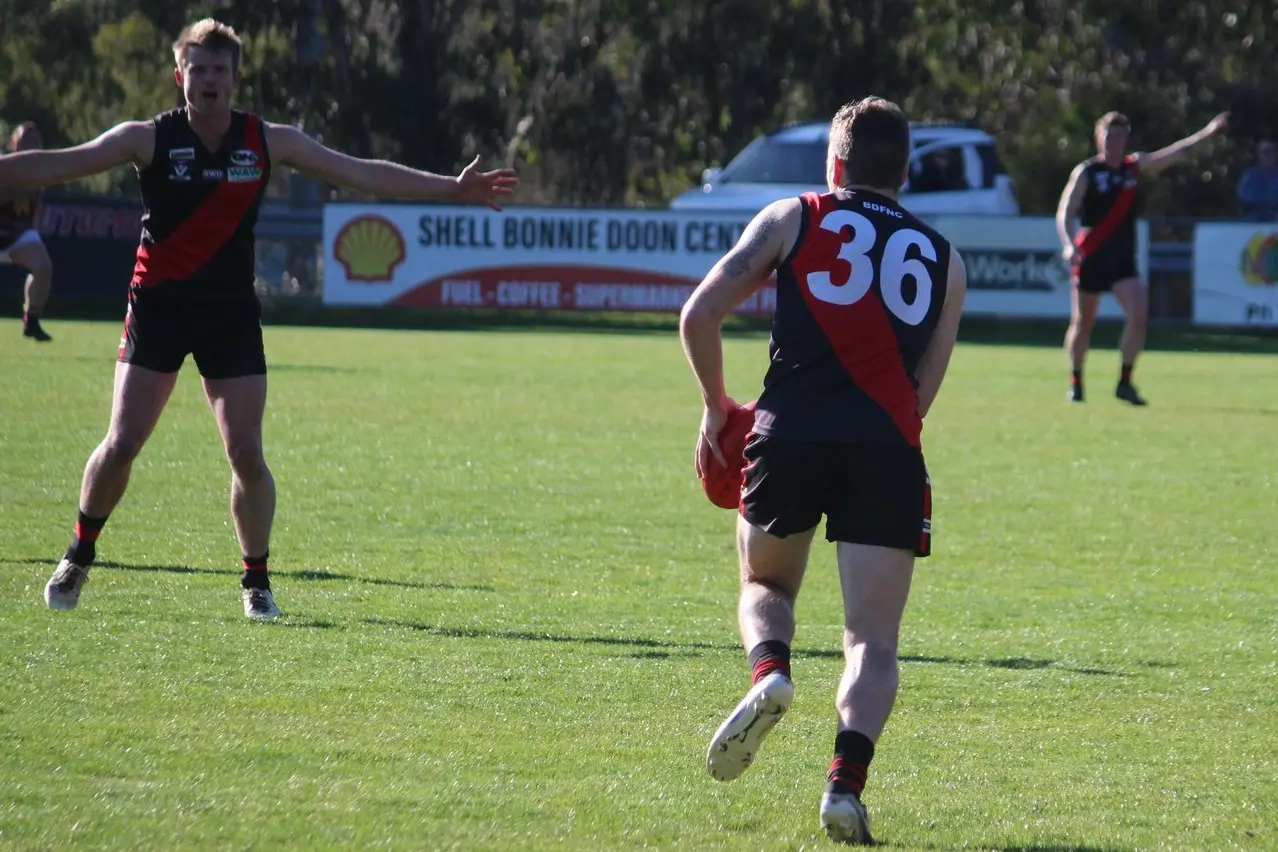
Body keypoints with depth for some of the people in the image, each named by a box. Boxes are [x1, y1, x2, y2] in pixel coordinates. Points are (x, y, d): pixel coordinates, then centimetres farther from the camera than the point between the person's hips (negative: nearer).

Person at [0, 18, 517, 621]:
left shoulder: (268, 142, 1)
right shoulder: (149, 139, -5)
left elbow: (364, 174, 5)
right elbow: (55, 166, -7)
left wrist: (453, 188, 2)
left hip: (233, 313, 1)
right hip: (158, 305, -1)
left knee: (246, 452, -7)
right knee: (121, 444, -8)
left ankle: (256, 582, 8)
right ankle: (78, 558, 14)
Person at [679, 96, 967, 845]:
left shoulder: (792, 219, 15)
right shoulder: (943, 258, 22)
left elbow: (700, 316, 7)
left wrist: (717, 406, 22)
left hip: (792, 432, 0)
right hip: (888, 446, 1)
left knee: (765, 585, 23)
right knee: (874, 641, 3)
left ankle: (770, 673, -9)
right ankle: (847, 780, -19)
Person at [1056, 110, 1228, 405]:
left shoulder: (1135, 167, 7)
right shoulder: (1085, 172, -4)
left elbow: (1176, 152, 3)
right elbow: (1065, 212, -11)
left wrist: (1208, 132, -8)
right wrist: (1069, 244, -28)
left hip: (1123, 259, 3)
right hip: (1090, 259, -3)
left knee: (1139, 315, -15)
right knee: (1082, 323, 6)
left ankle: (1125, 383, -7)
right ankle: (1075, 383, 22)